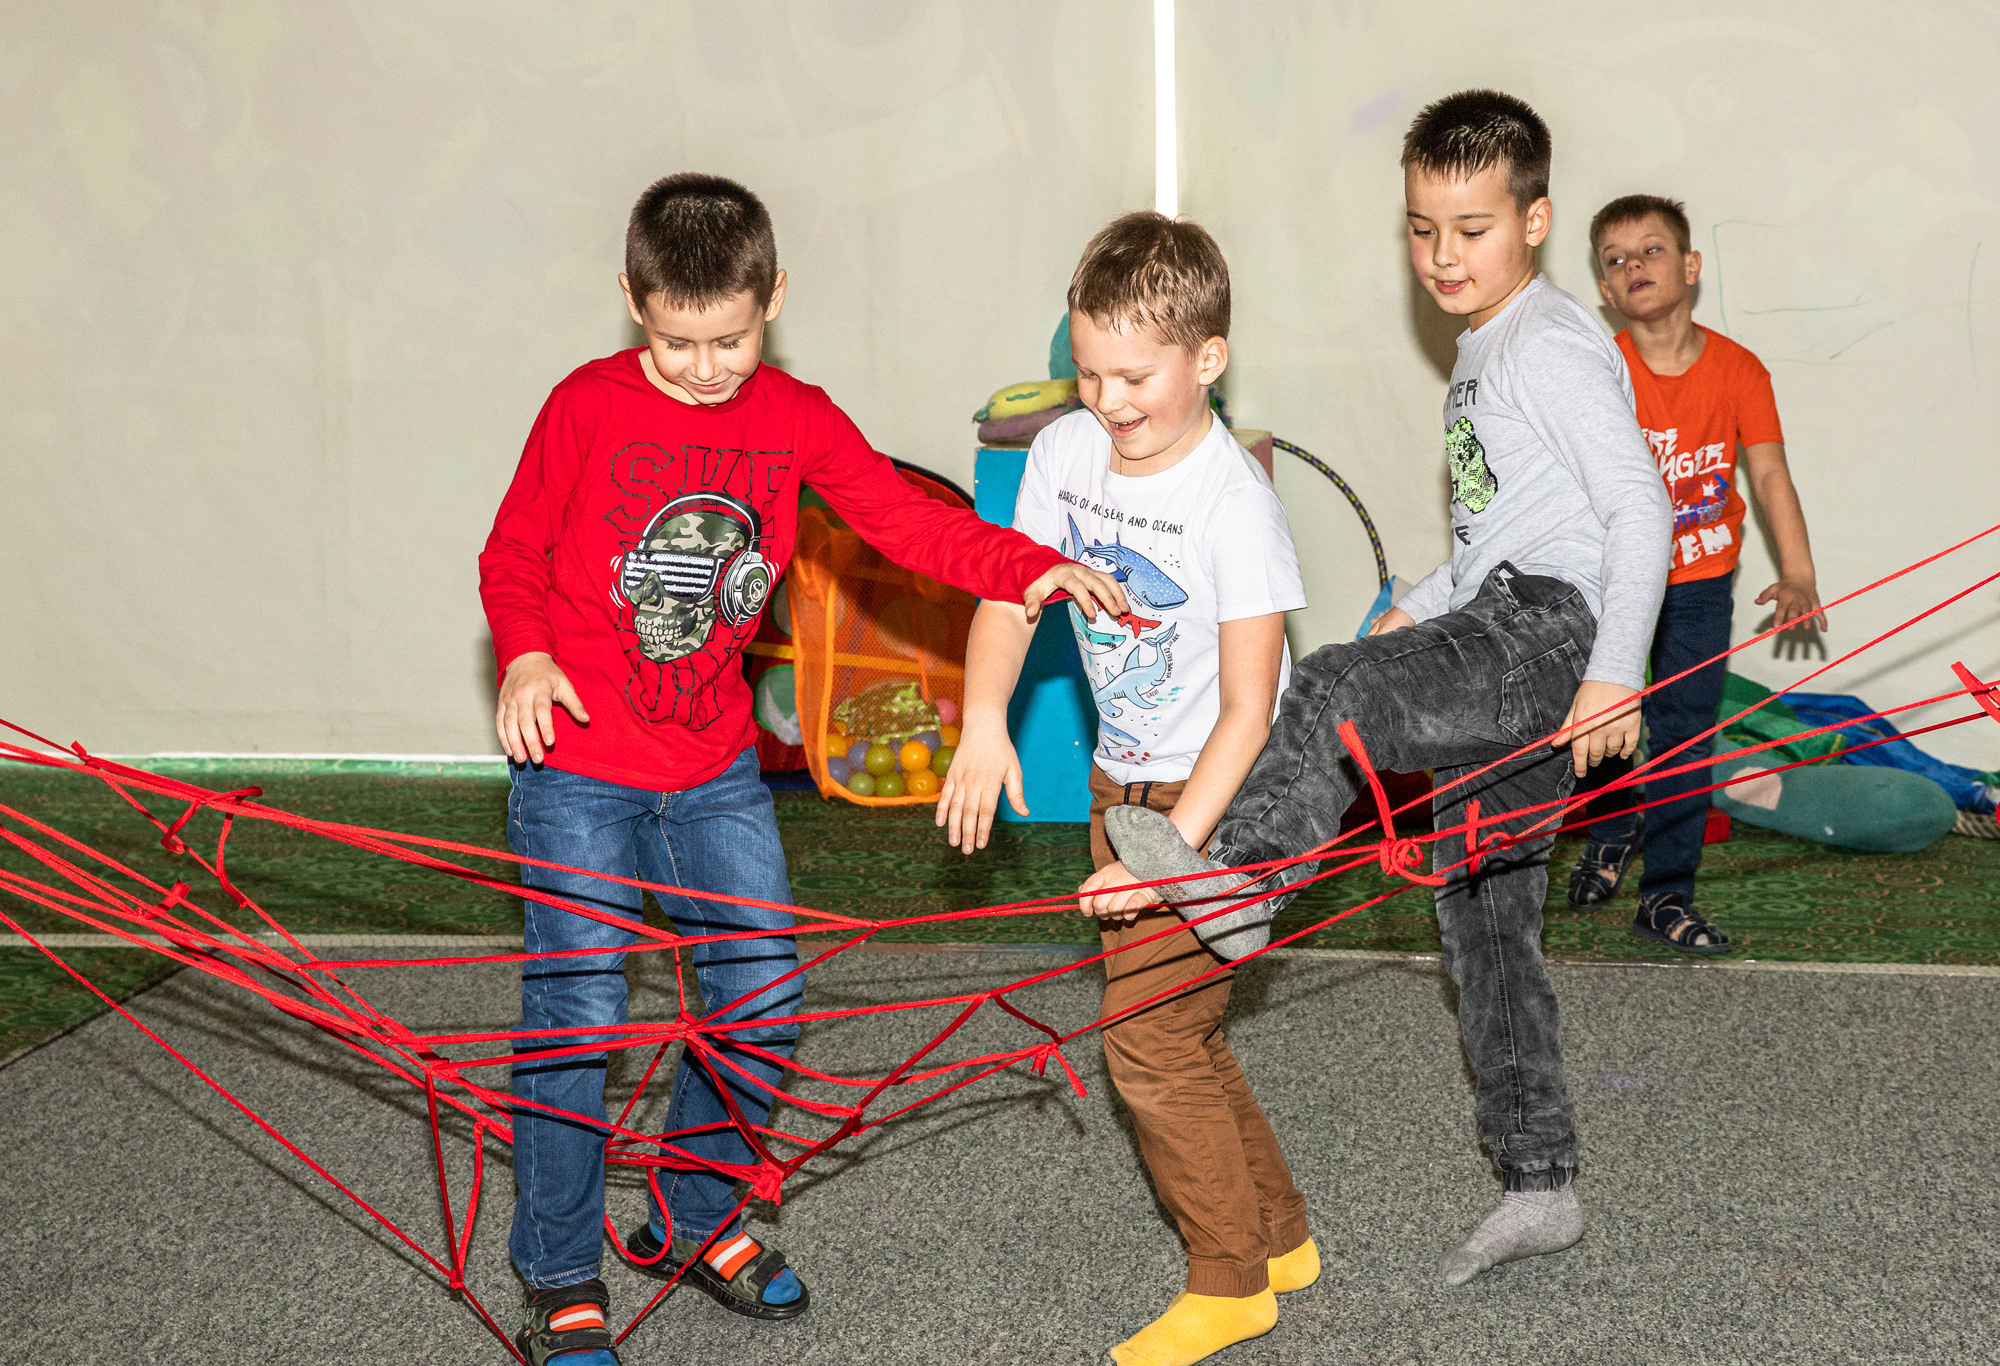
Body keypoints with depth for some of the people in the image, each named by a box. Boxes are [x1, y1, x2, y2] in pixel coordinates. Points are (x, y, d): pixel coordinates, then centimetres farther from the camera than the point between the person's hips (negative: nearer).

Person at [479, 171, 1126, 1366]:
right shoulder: (588, 408, -9)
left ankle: (696, 1222, 30)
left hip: (716, 771, 4)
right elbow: (512, 553, -1)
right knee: (578, 1015, -2)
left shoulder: (796, 420, 0)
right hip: (579, 768, -4)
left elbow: (907, 518, -6)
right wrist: (525, 654, -19)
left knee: (763, 996, 8)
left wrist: (1031, 568, -20)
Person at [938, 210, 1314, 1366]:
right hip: (1123, 779, 7)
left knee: (1153, 1041, -6)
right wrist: (985, 725, -18)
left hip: (1221, 794, -7)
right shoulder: (1067, 452, -5)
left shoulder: (1232, 501, -24)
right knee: (1177, 1032, 16)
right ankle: (1279, 1238, 33)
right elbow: (1010, 592, 1)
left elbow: (1248, 709, -24)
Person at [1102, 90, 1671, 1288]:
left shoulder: (1553, 347, -7)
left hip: (1547, 631, -10)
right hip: (1496, 647, 10)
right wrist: (1425, 609, 22)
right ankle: (1541, 1189, 16)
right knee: (1485, 924, 10)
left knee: (1336, 693, -32)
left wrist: (1615, 673, -24)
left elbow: (1639, 506, -16)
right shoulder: (1485, 355, 22)